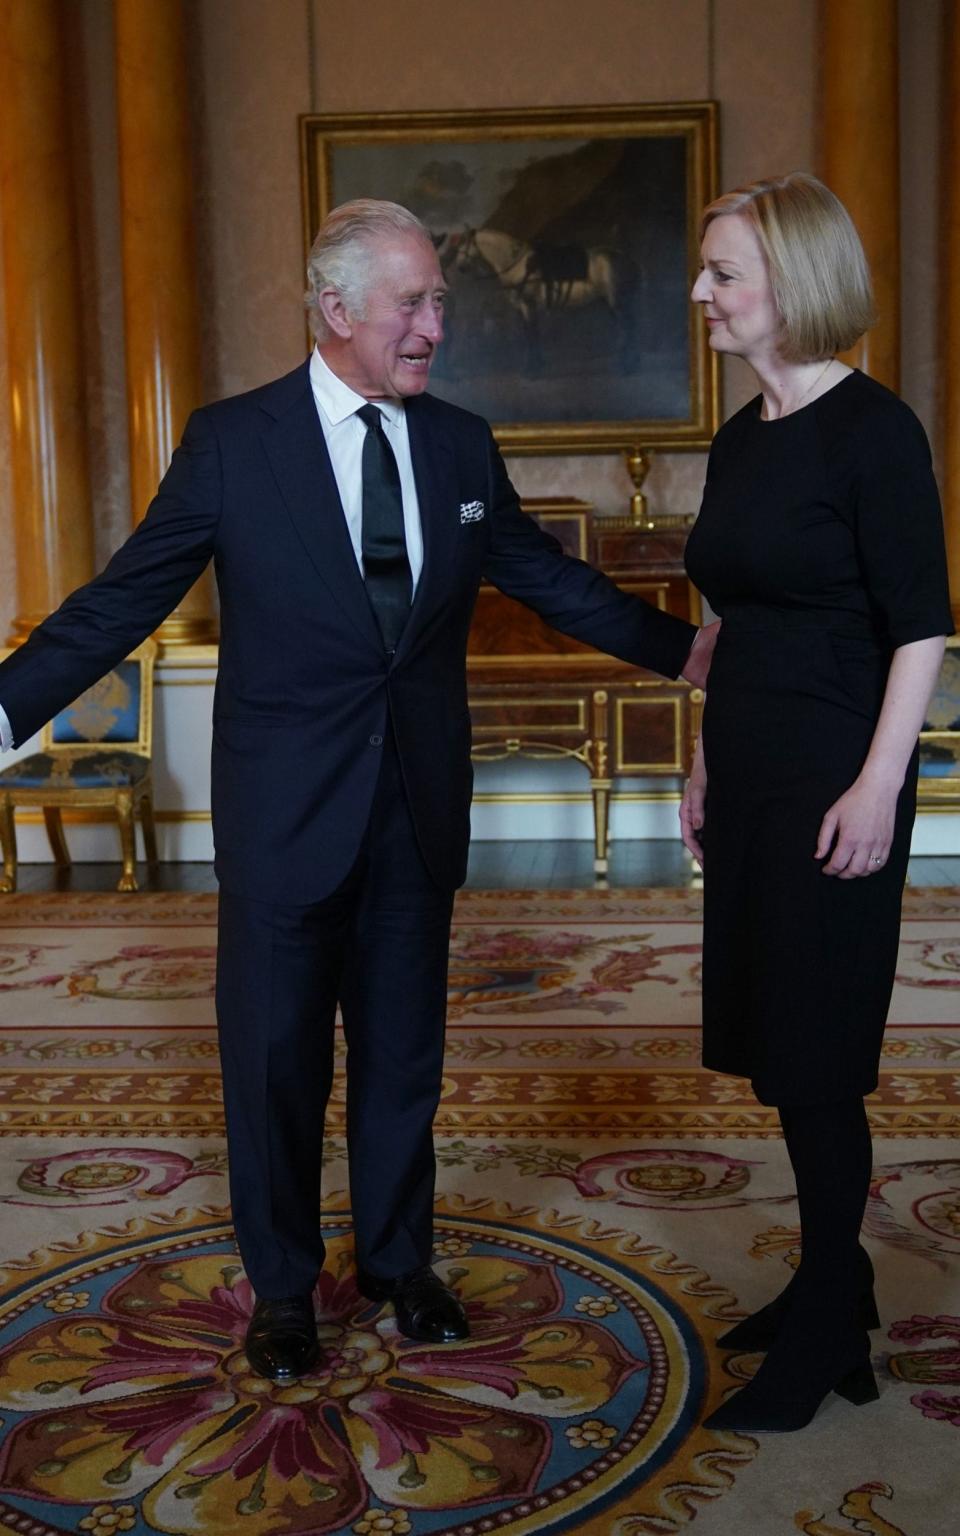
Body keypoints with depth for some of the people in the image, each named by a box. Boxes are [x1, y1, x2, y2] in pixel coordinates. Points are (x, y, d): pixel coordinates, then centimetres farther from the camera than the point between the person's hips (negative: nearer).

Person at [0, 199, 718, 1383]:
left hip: (419, 807, 3)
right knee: (276, 1056, 10)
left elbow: (550, 577, 12)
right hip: (285, 811, -3)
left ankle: (397, 1258, 38)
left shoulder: (461, 444, 4)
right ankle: (281, 1285, 32)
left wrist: (681, 647, 7)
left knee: (404, 1049, 16)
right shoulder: (231, 442, -7)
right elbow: (124, 597, -7)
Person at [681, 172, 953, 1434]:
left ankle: (824, 1334, 17)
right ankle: (834, 1286, 31)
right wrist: (705, 763, 17)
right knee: (778, 1041, 14)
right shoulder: (741, 438, 12)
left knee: (814, 1056, 0)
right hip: (749, 772, 8)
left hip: (833, 780, -8)